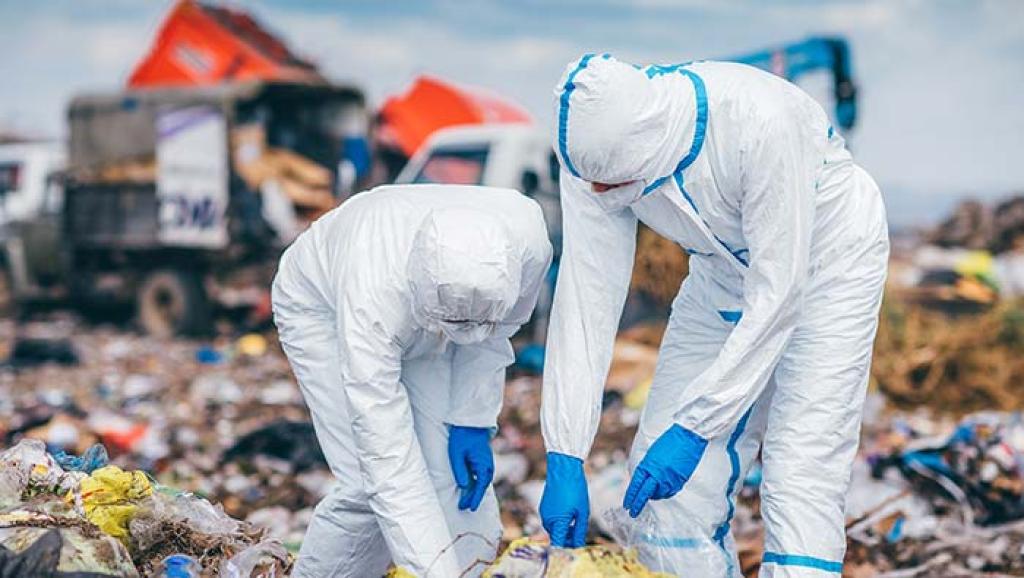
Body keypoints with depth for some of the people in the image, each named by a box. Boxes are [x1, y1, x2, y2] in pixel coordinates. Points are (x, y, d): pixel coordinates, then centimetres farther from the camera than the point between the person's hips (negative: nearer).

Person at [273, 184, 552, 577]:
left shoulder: (526, 239, -35)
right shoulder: (371, 302, -45)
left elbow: (497, 329, -10)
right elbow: (389, 465, -43)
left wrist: (473, 422, -16)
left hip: (419, 316, 4)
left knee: (454, 474, -10)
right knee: (368, 485, -16)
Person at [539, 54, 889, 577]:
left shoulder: (759, 122, -38)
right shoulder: (595, 148, -23)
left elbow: (776, 295, -33)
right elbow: (584, 298, -21)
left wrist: (693, 429, -33)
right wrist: (565, 459, -25)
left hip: (824, 263, -5)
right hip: (722, 273, 5)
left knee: (799, 479, -16)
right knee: (662, 483, 1)